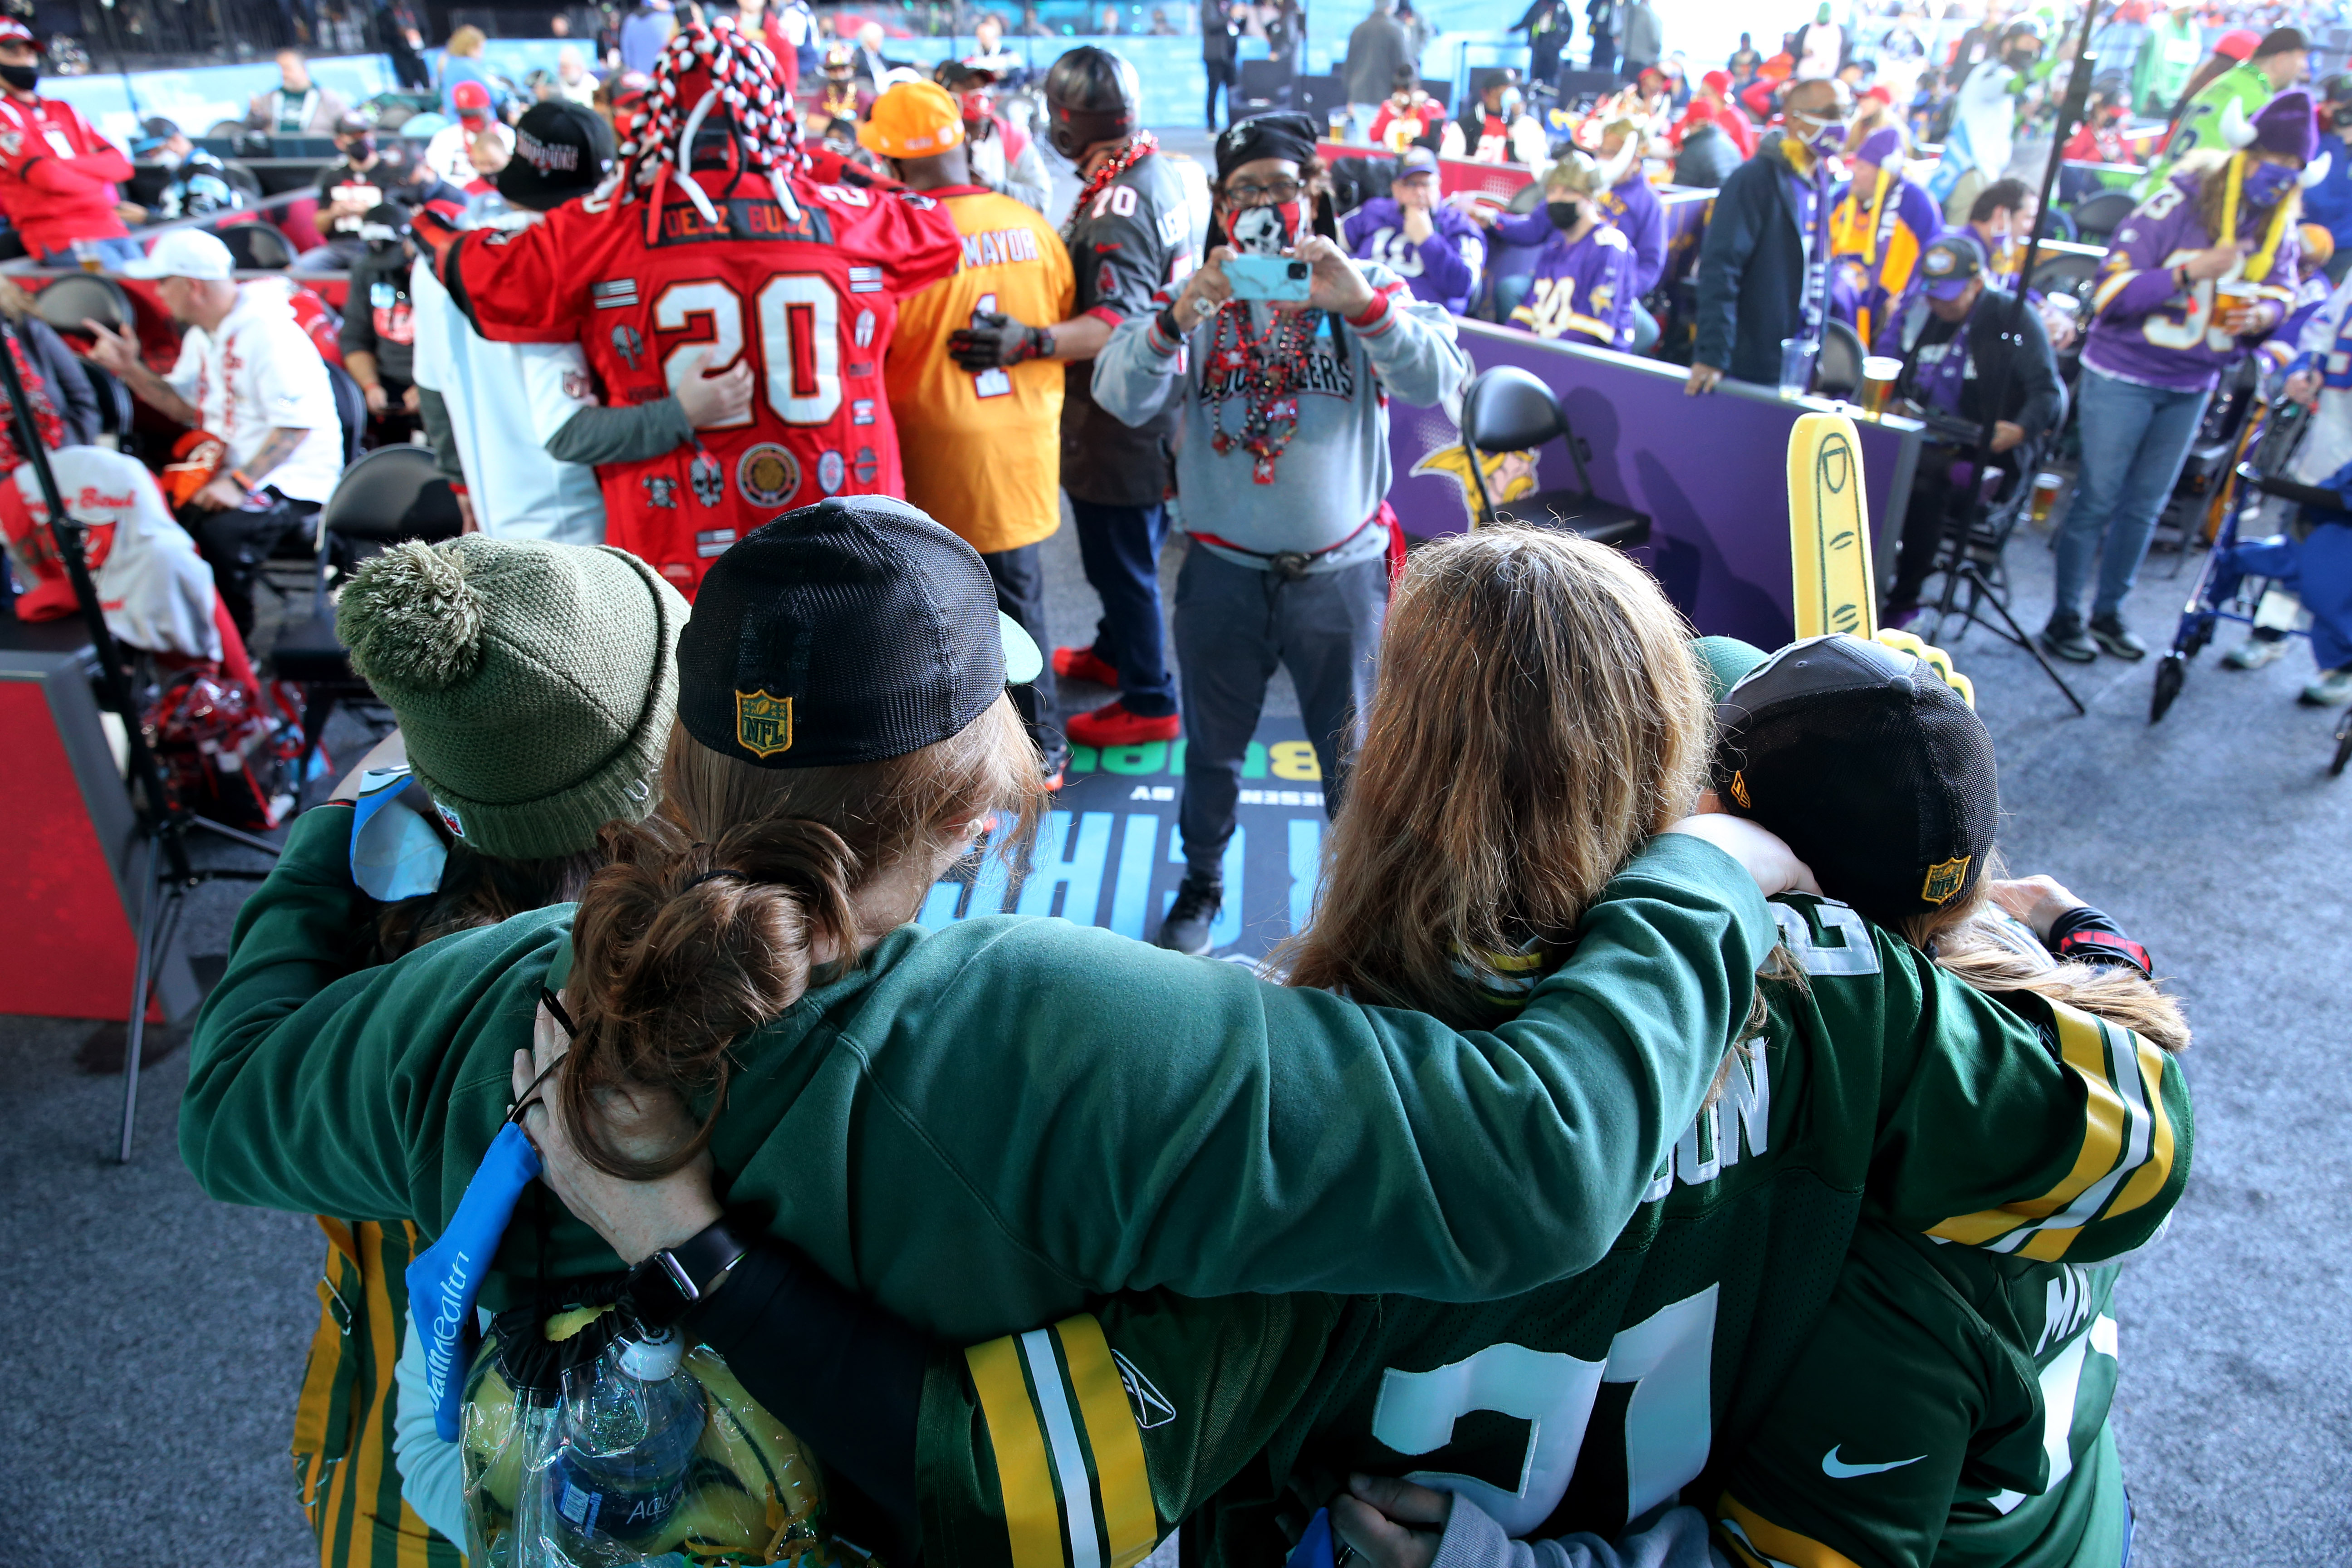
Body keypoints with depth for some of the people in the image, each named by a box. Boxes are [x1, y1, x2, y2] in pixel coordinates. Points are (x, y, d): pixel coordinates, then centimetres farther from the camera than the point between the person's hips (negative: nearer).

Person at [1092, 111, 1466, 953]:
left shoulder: (1367, 293, -1)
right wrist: (1174, 320, -34)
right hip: (1223, 569, 1)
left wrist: (1364, 305, -33)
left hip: (1339, 570, -1)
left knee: (1354, 755, 12)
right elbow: (1122, 395, -15)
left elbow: (1441, 382, -18)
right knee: (1212, 747, 16)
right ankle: (1201, 882, 39)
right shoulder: (1198, 298, 1)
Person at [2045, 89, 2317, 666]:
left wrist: (2262, 315, -12)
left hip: (2192, 387, 6)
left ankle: (2109, 611, 21)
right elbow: (2111, 291, -18)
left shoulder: (2279, 225, 2)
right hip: (2124, 375, -6)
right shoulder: (2177, 205, -15)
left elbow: (2280, 291, 12)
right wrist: (2191, 271, -28)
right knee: (2097, 500, -2)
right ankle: (2065, 617, 7)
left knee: (2145, 505, 11)